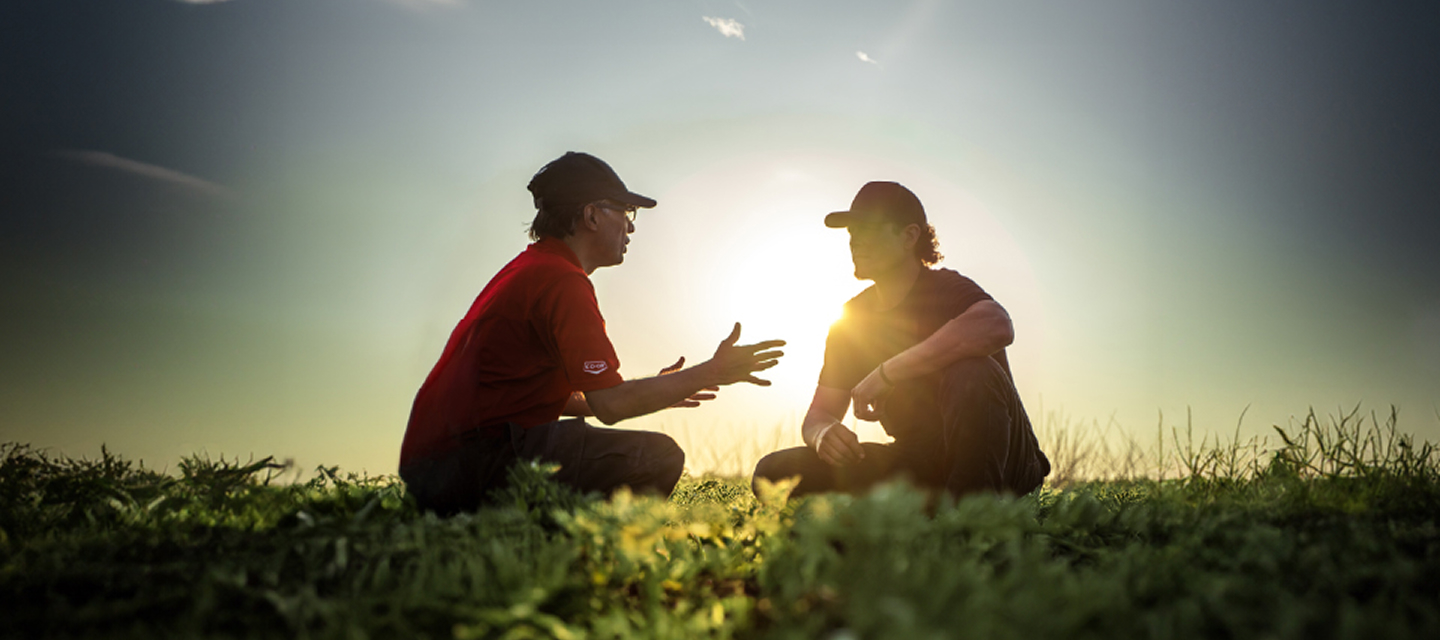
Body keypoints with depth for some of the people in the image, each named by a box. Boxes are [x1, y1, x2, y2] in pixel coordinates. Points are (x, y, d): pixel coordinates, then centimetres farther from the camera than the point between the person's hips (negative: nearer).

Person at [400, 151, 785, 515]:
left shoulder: (529, 269, 21)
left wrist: (657, 392, 26)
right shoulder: (563, 280, -12)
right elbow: (610, 405, -17)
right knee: (659, 456, -18)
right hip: (475, 461, -10)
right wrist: (713, 372, -7)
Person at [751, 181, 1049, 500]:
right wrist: (823, 433, -22)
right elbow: (819, 414, 6)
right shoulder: (851, 320, 7)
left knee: (971, 372, -38)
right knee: (774, 472, -10)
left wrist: (886, 372, -35)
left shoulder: (946, 289, -12)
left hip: (1003, 464, -5)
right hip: (919, 467, 6)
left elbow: (997, 326, -39)